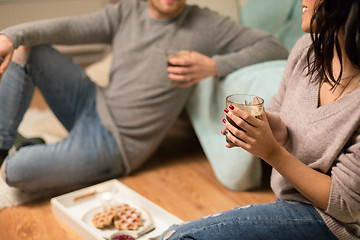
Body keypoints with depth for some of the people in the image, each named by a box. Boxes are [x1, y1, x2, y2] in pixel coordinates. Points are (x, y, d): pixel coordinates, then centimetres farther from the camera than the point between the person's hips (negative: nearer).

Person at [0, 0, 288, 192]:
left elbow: (275, 48, -13)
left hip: (114, 142, -6)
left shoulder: (205, 26, -10)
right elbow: (67, 27, -6)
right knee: (26, 48, -3)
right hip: (92, 105, 6)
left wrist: (214, 66, -27)